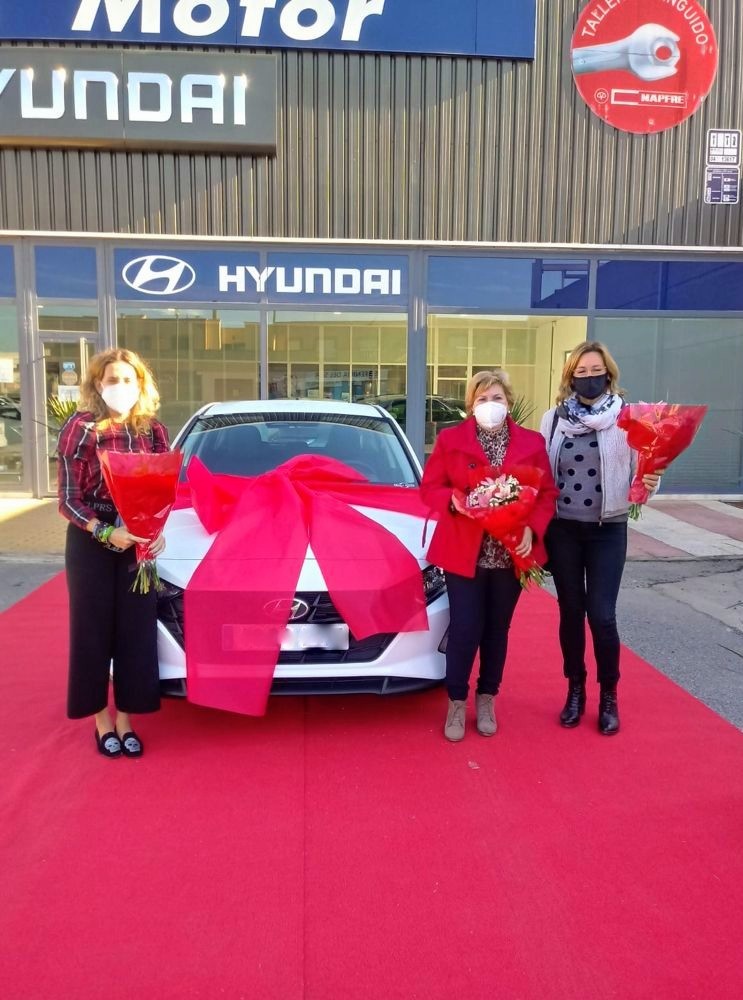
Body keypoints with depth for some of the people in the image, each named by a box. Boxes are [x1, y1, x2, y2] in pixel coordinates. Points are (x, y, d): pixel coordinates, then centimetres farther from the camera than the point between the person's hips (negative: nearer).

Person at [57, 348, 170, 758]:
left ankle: (125, 720, 23)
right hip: (90, 544, -3)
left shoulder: (153, 432, 0)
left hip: (138, 542, 3)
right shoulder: (80, 429, -11)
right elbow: (68, 500, -11)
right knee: (94, 631, 7)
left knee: (135, 631, 7)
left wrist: (157, 530, -9)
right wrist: (105, 533, -23)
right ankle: (103, 722, 23)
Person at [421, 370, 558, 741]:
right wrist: (454, 501, -21)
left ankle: (487, 699, 30)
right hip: (464, 550, -2)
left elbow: (547, 493, 3)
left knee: (497, 630, 13)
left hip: (511, 553, 2)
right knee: (464, 629, 0)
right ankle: (457, 701, 20)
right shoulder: (450, 439, 0)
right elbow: (429, 488, 0)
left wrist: (532, 529, -14)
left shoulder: (532, 442, 4)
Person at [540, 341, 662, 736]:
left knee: (601, 615, -3)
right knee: (570, 612, 10)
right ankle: (576, 690, 27)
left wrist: (650, 482, -26)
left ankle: (609, 697, 19)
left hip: (608, 530, -2)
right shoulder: (554, 418, 4)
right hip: (563, 529, 2)